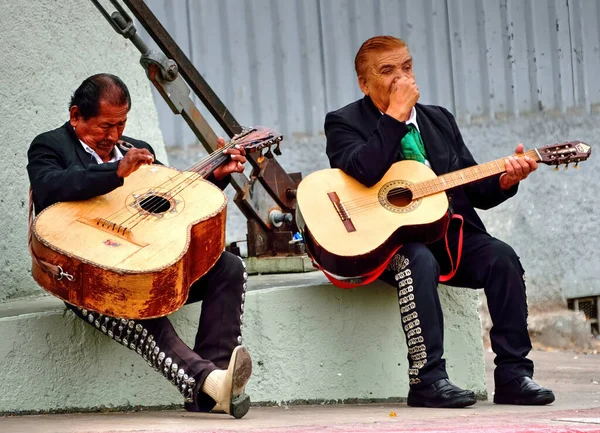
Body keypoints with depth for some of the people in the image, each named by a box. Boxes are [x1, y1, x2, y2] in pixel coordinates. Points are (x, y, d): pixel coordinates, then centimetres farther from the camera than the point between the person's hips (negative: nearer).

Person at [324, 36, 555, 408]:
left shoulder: (439, 119, 18)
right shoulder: (344, 124, 1)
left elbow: (477, 191, 14)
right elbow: (366, 172, -23)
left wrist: (504, 181, -8)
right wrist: (396, 114, -17)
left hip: (448, 235, 5)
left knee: (501, 256, -20)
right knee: (419, 260, -36)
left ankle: (513, 375, -19)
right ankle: (427, 378, -33)